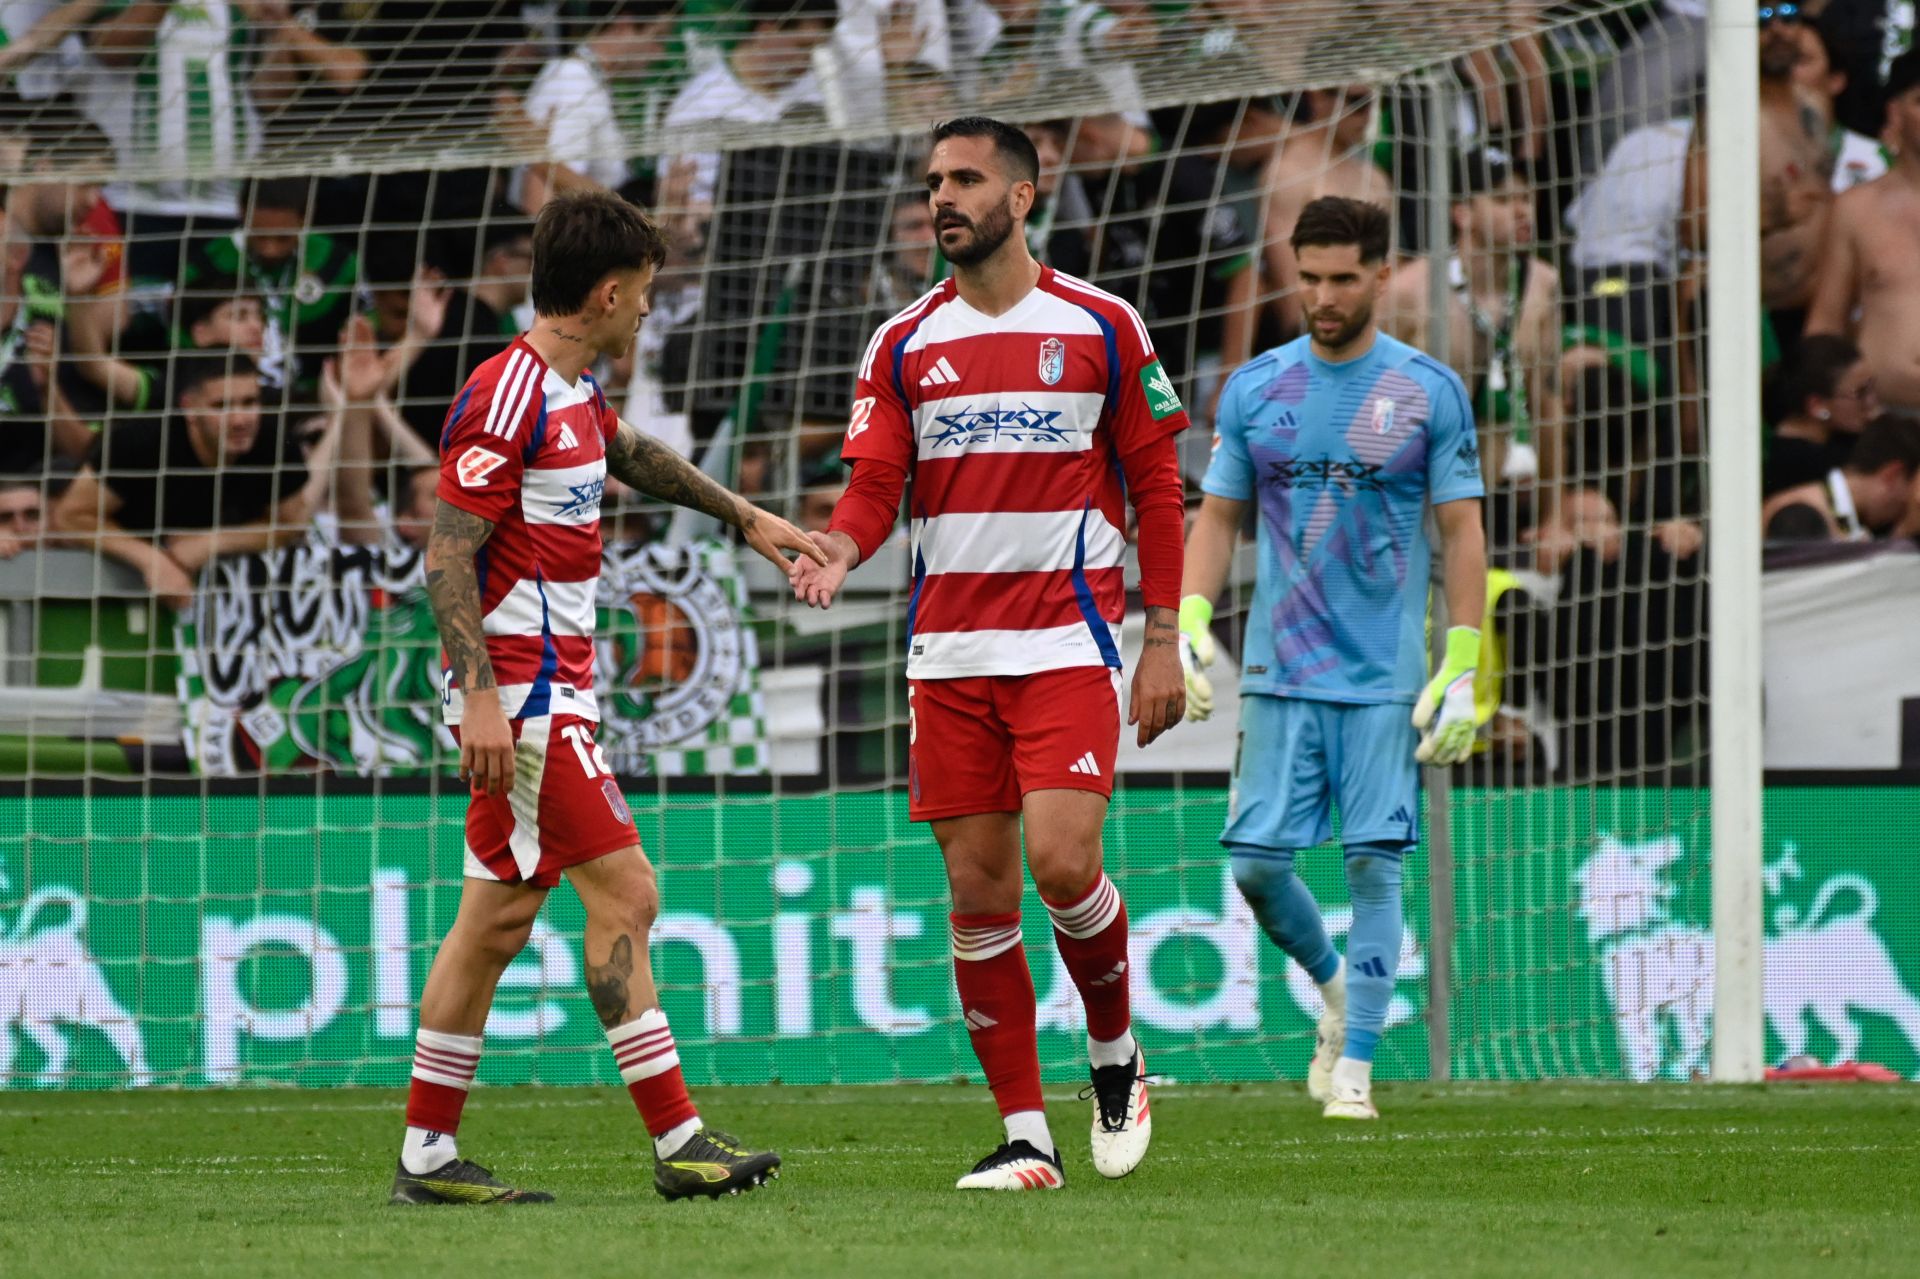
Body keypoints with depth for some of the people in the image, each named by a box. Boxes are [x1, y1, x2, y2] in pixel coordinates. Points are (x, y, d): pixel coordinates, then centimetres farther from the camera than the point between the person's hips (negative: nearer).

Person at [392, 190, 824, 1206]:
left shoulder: (573, 388, 14)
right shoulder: (506, 398, -16)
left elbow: (634, 456, 36)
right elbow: (447, 556, -20)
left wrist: (746, 519, 42)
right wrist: (481, 694, -26)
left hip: (549, 687, 10)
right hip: (523, 692, -10)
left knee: (498, 919, 9)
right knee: (622, 892, -10)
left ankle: (427, 1156, 12)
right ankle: (679, 1145, -10)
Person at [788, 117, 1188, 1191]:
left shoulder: (1102, 327, 2)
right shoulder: (905, 346, 9)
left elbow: (1157, 489, 5)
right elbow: (875, 488, 6)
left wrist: (1164, 642, 0)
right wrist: (839, 551, -18)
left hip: (1069, 640, -3)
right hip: (949, 648, 3)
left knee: (1061, 861, -18)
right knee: (979, 891, 1)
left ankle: (1116, 1056, 10)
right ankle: (1025, 1135, 7)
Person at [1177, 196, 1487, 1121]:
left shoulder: (1430, 392, 0)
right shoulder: (1255, 389, 7)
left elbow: (1462, 532, 1)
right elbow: (1217, 518, 12)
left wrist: (1462, 671, -6)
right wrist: (1190, 622, -3)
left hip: (1386, 678, -2)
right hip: (1277, 672, 2)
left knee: (1374, 864, -6)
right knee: (1256, 863, -2)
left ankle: (1355, 1065, 0)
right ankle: (1335, 986, 25)